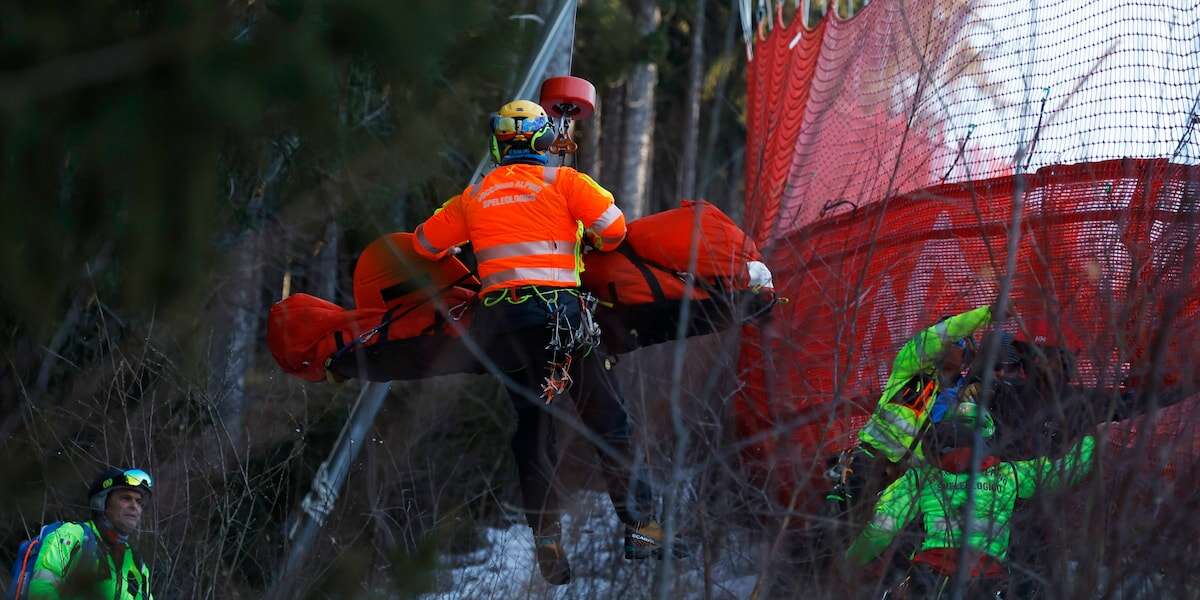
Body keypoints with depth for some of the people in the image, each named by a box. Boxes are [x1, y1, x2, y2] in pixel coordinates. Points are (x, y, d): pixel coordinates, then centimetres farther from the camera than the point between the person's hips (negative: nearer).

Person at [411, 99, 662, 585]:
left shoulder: (475, 196, 14)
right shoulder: (561, 180, 3)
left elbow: (426, 242, 23)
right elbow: (612, 225, -4)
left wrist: (462, 252, 43)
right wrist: (597, 243, 19)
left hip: (499, 319, 3)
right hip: (557, 307, -3)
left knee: (531, 430, 11)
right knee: (608, 421, 5)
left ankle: (547, 543, 5)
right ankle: (638, 526, 0)